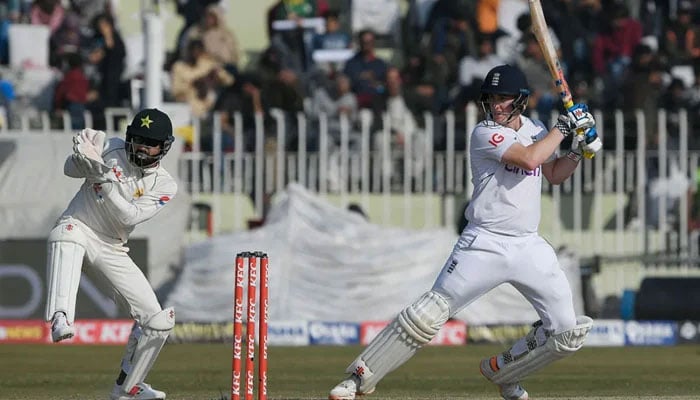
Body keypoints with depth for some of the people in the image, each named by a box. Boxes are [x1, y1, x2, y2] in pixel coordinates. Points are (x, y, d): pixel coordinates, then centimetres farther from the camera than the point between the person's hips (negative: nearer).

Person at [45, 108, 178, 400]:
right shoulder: (111, 149, -6)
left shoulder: (165, 185, -5)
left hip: (112, 249, 4)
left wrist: (104, 178, -29)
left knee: (158, 320, -1)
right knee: (68, 233, -43)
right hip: (77, 226, -4)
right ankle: (60, 319, -61)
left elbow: (130, 216, -18)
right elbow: (71, 169, -12)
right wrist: (83, 156, -34)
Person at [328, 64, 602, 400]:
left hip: (529, 247, 6)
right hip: (485, 244, -5)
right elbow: (529, 159, -23)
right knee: (429, 314, -11)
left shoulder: (534, 129, 11)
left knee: (567, 332, -1)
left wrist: (579, 149, 6)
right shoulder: (485, 133, -10)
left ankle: (502, 371, 21)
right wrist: (564, 126, -13)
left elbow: (555, 174, 24)